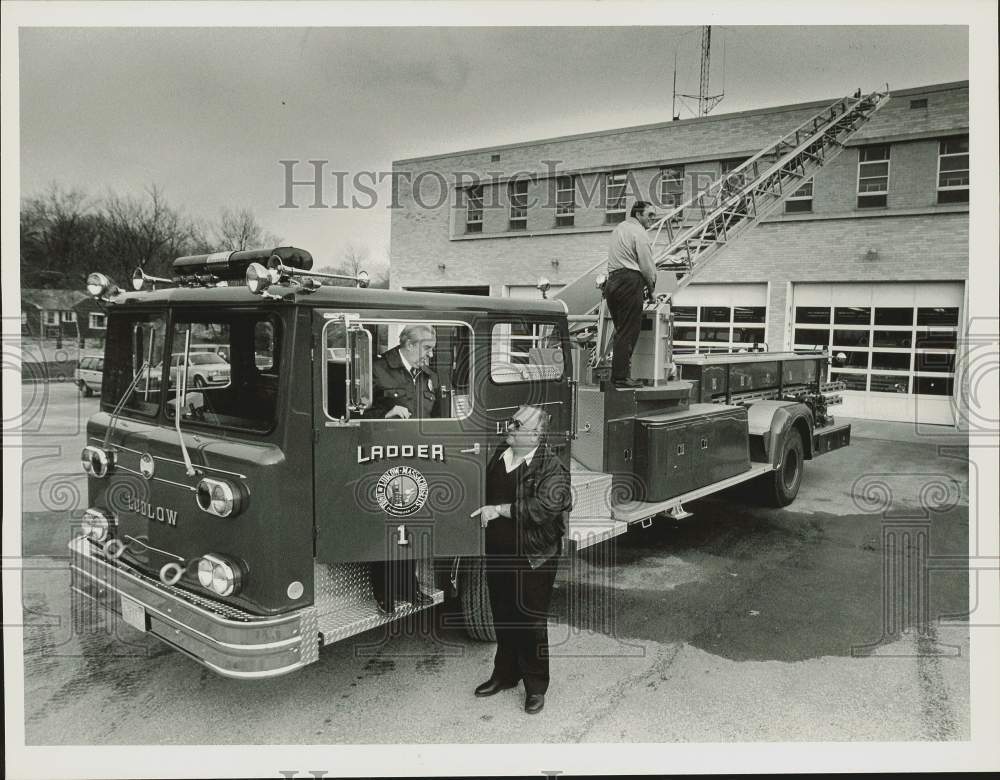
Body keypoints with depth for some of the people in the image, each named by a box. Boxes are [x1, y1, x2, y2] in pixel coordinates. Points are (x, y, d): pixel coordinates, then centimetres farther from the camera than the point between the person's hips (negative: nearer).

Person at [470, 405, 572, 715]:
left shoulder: (551, 467, -14)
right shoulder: (497, 456, 6)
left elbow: (546, 506, -29)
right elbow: (485, 491, 24)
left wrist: (500, 510, -25)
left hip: (533, 558, -6)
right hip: (498, 552, 6)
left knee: (531, 622, 5)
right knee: (503, 617, 18)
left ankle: (536, 686, 22)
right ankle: (505, 674, 36)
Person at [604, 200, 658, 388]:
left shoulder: (619, 228, 23)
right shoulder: (639, 232, -6)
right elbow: (647, 265, -8)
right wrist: (650, 288, 7)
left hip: (612, 280, 9)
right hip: (630, 282, -9)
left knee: (621, 331, 12)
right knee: (628, 332, -8)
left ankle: (617, 374, 12)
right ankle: (621, 377, -9)